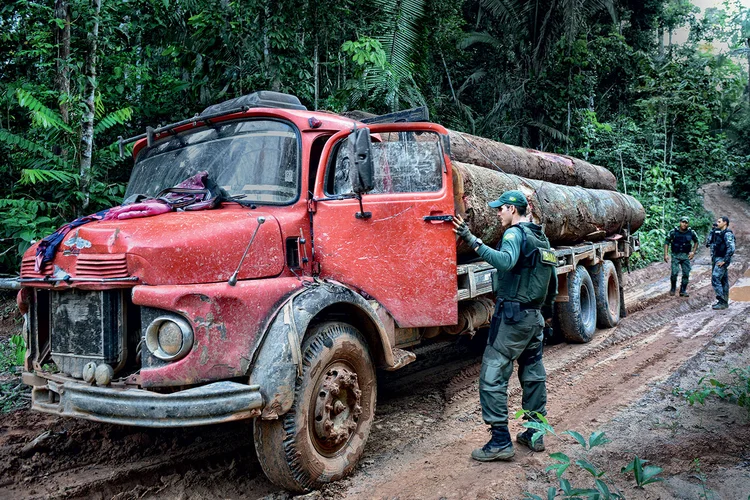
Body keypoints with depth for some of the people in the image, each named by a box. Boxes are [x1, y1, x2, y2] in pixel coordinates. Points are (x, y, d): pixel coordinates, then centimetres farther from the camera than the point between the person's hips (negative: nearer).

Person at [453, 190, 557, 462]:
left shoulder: (515, 233, -12)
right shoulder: (541, 238, 15)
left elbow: (506, 261, -33)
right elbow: (552, 279, 20)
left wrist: (472, 240, -37)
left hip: (511, 315, -9)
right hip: (534, 317, 9)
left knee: (492, 377, -5)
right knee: (534, 375, 16)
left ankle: (500, 441, -5)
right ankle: (535, 434, 25)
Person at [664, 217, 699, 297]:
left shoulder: (691, 232, -2)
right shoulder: (673, 232, -8)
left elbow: (696, 241, 15)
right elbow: (666, 242, -1)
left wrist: (693, 252, 3)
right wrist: (665, 255, -7)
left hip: (686, 256, 3)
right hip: (675, 255, -2)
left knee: (686, 274, 2)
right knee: (674, 273, -13)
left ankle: (683, 291, 16)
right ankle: (673, 288, 10)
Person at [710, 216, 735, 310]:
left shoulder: (727, 234, -14)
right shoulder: (719, 233, 15)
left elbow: (731, 249, -23)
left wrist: (724, 261, -20)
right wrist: (712, 257, 16)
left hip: (722, 260, -10)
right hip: (717, 260, 10)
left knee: (715, 280, -14)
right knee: (723, 281, 12)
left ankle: (722, 302, -11)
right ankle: (724, 302, 18)